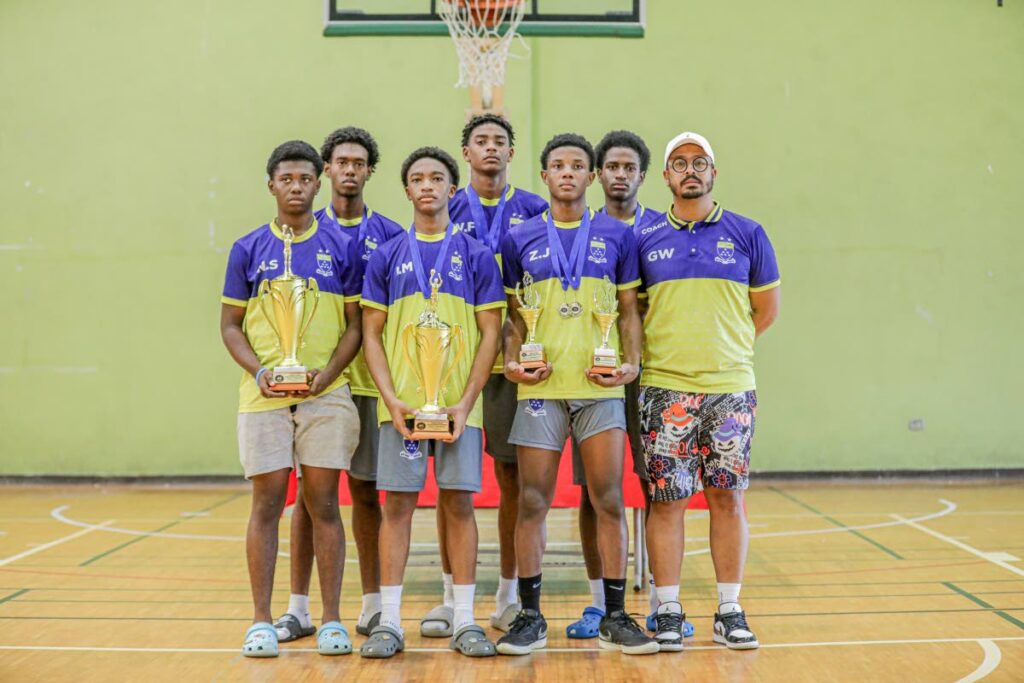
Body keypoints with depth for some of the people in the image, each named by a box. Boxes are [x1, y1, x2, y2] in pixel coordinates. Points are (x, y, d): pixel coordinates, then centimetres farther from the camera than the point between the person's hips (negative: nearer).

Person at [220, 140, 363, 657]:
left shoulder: (341, 248, 5)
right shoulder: (248, 250, 7)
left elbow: (355, 325, 5)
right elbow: (230, 325, 8)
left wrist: (327, 373, -10)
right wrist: (258, 370, -9)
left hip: (327, 395, 0)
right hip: (264, 397, 0)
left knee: (323, 503, 3)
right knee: (267, 503, 3)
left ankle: (332, 620, 11)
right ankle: (261, 621, 11)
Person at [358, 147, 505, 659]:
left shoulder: (476, 255, 5)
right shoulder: (387, 257, 7)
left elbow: (490, 333, 2)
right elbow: (372, 334, 5)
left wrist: (467, 402, -8)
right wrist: (391, 399, -8)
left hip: (458, 403, 0)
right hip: (401, 402, 1)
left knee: (458, 504, 2)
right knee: (397, 504, 2)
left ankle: (464, 621, 11)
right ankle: (389, 622, 9)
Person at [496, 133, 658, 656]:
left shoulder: (617, 236, 8)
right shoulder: (519, 239, 9)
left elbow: (629, 311, 10)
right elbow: (514, 315, 12)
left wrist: (632, 362, -4)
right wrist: (511, 361, -3)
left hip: (600, 386, 0)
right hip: (540, 387, 0)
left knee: (609, 501, 0)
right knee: (532, 504, 0)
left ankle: (615, 616, 12)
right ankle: (530, 616, 12)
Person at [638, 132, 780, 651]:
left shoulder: (746, 234, 6)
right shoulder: (646, 240, 6)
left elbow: (766, 307, 11)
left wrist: (724, 350, 7)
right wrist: (649, 353, 3)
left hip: (730, 388, 0)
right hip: (665, 389, 0)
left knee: (727, 497, 5)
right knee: (666, 500, 1)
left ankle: (730, 613, 14)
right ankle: (668, 613, 10)